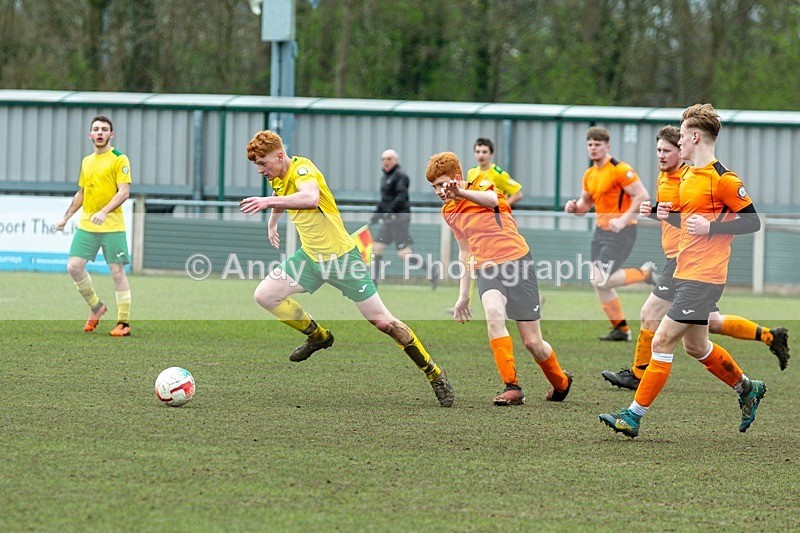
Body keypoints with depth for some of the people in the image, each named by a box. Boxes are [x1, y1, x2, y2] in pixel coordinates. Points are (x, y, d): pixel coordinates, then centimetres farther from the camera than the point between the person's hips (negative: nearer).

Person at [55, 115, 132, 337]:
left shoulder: (119, 159, -4)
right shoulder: (86, 161, 16)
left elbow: (124, 192, -14)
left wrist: (104, 212, -26)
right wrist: (66, 217, 22)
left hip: (112, 226, -6)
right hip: (86, 225, 6)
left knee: (117, 271, -5)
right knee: (74, 266, -5)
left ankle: (124, 323, 0)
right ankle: (96, 307, 15)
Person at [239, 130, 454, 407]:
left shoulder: (302, 168, -21)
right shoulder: (277, 178, 5)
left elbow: (310, 198, -44)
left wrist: (269, 201, -45)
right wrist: (272, 223, 34)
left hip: (341, 256, -8)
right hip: (310, 257, 8)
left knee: (383, 322, -5)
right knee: (264, 295, -5)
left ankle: (435, 374, 8)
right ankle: (318, 336, 18)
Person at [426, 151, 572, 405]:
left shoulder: (482, 186, -4)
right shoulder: (449, 212, 16)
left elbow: (491, 199, -31)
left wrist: (460, 193, -51)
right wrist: (463, 295, 27)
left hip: (516, 261, -4)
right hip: (488, 269, 5)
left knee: (533, 343, -3)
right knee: (493, 311, -31)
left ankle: (561, 382, 29)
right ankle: (512, 387, -30)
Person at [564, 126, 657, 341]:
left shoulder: (619, 169, -14)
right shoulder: (589, 174, 12)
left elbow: (642, 196, -18)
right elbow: (586, 202, 23)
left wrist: (623, 220, -25)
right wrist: (574, 207, 0)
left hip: (620, 233, -8)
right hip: (601, 231, 8)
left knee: (600, 281, -16)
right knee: (598, 283, 5)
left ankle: (645, 273, 4)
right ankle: (621, 329, 16)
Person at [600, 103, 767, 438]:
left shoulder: (722, 178, -14)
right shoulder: (688, 175, 14)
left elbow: (752, 222, -13)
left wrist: (710, 228, -21)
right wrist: (669, 215, 6)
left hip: (704, 277, -10)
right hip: (685, 272, 10)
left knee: (662, 341, -10)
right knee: (695, 346, 19)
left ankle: (634, 416, -7)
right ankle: (747, 388, 38)